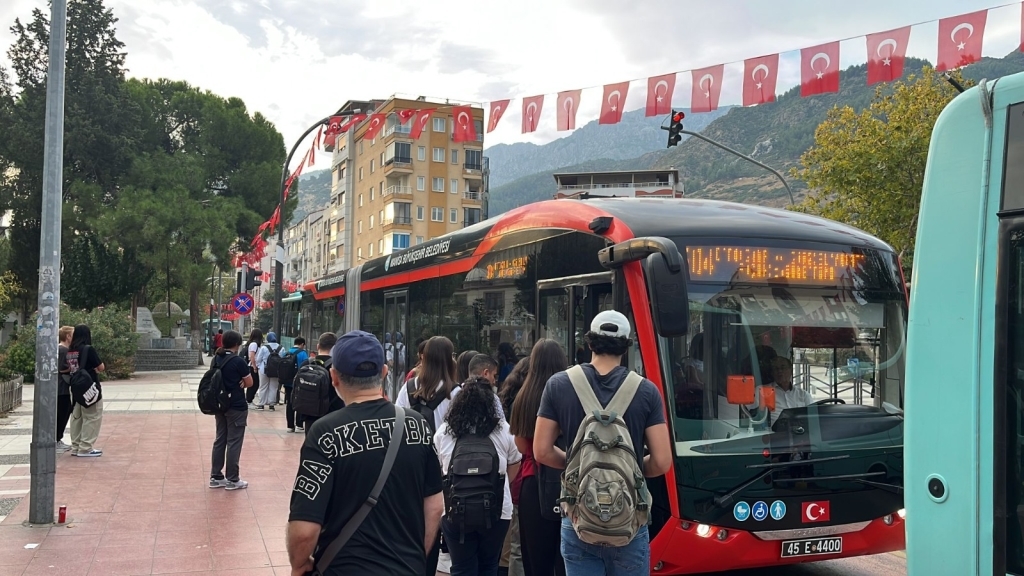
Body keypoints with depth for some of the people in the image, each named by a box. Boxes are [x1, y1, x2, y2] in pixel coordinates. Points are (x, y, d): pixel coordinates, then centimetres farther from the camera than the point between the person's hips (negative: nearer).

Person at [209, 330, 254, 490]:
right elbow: (249, 383, -10)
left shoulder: (216, 359, 5)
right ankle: (232, 480, 5)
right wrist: (239, 383, 5)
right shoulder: (238, 361, -16)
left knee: (220, 440, 14)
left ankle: (216, 477, 19)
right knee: (234, 442, 0)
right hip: (237, 407, -7)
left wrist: (234, 383, 1)